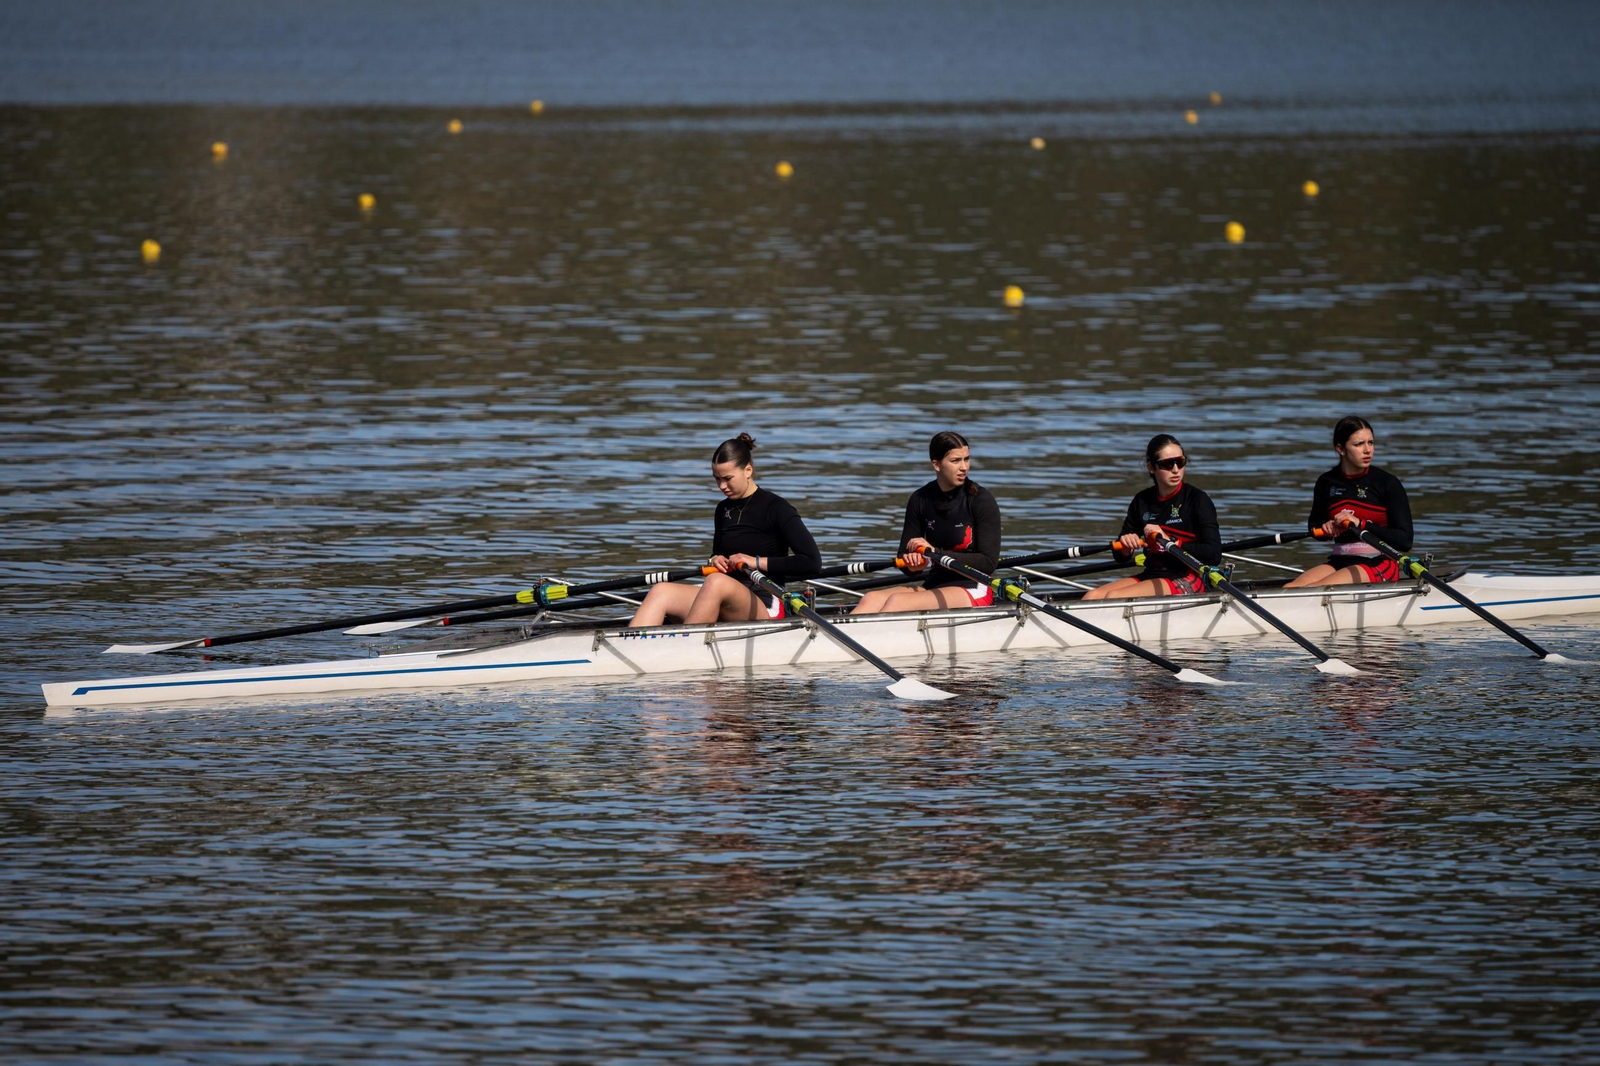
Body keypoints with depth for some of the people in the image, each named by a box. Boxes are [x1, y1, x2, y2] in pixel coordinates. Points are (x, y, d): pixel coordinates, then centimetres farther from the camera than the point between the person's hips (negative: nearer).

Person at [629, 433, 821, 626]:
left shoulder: (775, 508, -5)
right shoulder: (724, 509, 16)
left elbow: (812, 562, -13)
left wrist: (757, 562, -13)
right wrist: (715, 561, 6)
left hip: (764, 608, -7)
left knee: (717, 583, -37)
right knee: (660, 592, -17)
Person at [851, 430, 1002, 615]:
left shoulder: (981, 500, -8)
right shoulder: (920, 500, 5)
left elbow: (988, 563, -12)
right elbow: (905, 555, 10)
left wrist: (936, 553, -17)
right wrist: (912, 562, -16)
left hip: (972, 591, -5)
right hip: (934, 585, 5)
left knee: (897, 601, -29)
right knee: (872, 599, -21)